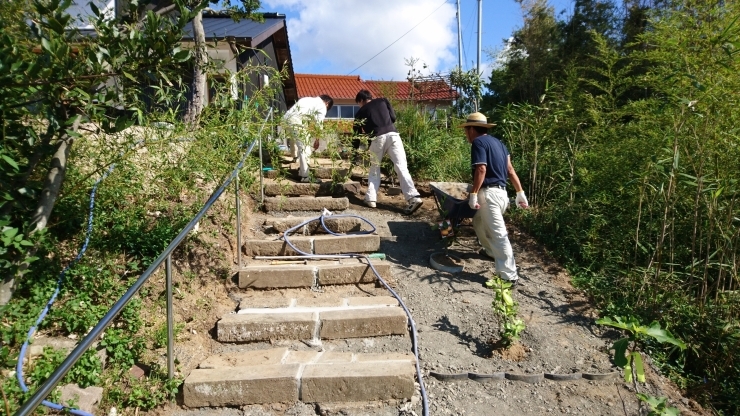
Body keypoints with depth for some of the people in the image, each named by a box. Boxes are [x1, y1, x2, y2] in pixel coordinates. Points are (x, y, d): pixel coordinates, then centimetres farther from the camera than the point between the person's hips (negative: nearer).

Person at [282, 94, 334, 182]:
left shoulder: (310, 99, 29)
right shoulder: (322, 106, 5)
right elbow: (318, 124, -2)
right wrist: (317, 140, 5)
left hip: (286, 117, 9)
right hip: (297, 121, -9)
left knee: (293, 137, 35)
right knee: (304, 148, -6)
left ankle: (295, 157, 62)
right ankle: (304, 176, -8)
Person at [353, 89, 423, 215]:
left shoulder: (361, 112, 21)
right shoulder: (383, 101, 25)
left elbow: (357, 132, 23)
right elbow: (393, 117, 16)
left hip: (377, 138, -1)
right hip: (393, 134, 1)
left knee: (374, 169, 18)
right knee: (401, 167, -6)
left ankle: (371, 199, 11)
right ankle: (414, 198, -18)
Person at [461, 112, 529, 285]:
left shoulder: (478, 142, -7)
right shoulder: (497, 142, 19)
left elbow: (481, 170, -19)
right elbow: (510, 169, 15)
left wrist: (473, 194, -17)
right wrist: (520, 193, 15)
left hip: (489, 193, -10)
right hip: (501, 192, 10)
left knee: (498, 234, -8)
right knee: (479, 222, 28)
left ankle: (509, 275, -6)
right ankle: (491, 250, 45)